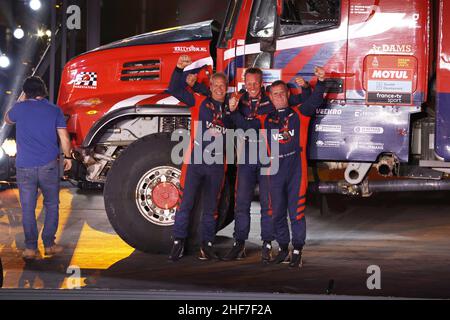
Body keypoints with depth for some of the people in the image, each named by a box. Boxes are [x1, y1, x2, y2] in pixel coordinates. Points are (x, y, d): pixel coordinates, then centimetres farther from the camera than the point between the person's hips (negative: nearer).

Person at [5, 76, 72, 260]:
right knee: (52, 205, 13)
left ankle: (30, 247, 4)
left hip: (24, 167, 0)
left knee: (27, 208, 6)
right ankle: (49, 245, 12)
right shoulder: (54, 110, 3)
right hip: (49, 165, 0)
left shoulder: (20, 108, 2)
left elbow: (7, 120, 24)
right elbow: (64, 138, 1)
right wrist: (67, 157, 15)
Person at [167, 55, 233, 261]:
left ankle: (207, 244, 16)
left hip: (217, 165, 3)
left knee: (211, 207, 9)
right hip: (195, 161, -3)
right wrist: (179, 69, -16)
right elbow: (174, 90, -4)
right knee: (185, 203, -4)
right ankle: (178, 243, 3)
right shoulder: (199, 102, 3)